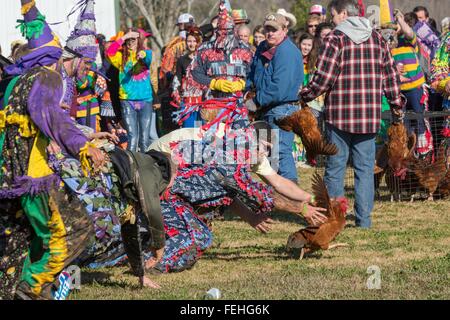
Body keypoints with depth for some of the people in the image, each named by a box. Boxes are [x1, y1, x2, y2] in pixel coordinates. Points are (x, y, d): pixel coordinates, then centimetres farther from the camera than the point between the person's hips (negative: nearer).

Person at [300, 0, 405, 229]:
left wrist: (304, 95, 4)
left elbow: (323, 78, -11)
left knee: (335, 167, 4)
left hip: (340, 114, -4)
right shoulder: (376, 38, 8)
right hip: (370, 115, 4)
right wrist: (397, 105, 21)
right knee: (365, 167, 7)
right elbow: (390, 75, 11)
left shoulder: (336, 38, -7)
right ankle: (364, 218, 5)